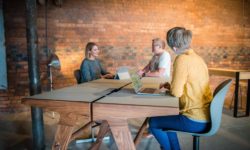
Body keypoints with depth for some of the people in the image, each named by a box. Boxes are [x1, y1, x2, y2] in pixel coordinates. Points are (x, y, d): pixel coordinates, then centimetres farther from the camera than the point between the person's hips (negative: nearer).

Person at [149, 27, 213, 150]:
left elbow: (176, 92, -20)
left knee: (153, 123, 9)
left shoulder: (182, 59, -19)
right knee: (165, 117, 27)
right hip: (205, 117, 9)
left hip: (195, 121, -8)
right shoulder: (197, 58, 7)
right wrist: (171, 86, 12)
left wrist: (170, 88, 1)